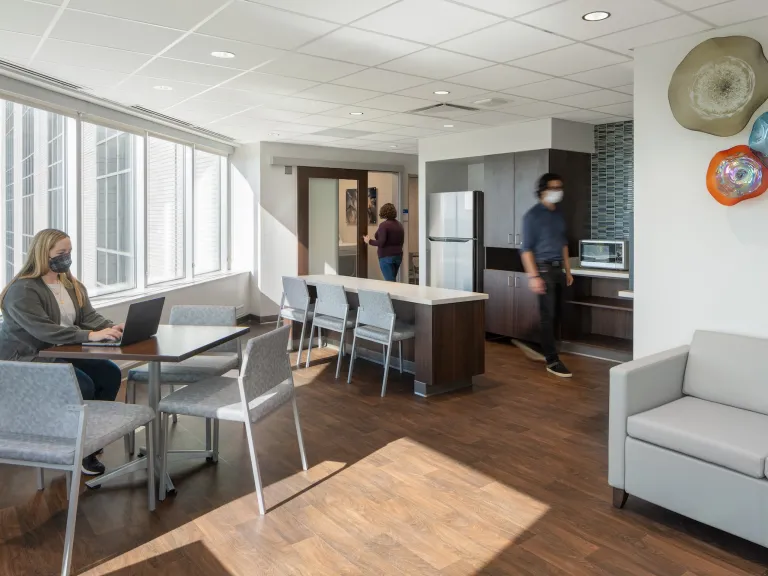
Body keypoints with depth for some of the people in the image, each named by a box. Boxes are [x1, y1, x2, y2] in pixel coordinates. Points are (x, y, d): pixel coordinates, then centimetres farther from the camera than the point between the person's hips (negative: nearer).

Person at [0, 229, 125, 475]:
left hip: (62, 355, 8)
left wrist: (113, 328, -20)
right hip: (26, 361, -8)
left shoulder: (72, 285, 10)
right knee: (82, 386, -26)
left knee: (110, 373, -11)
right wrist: (89, 335, -37)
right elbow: (43, 330, -29)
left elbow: (89, 316, 2)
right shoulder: (22, 290, -18)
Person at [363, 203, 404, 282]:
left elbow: (381, 243, -20)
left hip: (386, 256, -8)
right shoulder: (399, 225, 8)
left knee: (390, 282, -7)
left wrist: (369, 241, -6)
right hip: (398, 255, 8)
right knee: (393, 280, 17)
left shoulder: (384, 225, -14)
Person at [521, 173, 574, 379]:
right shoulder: (533, 215, -9)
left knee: (552, 314, 10)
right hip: (543, 269, -7)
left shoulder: (559, 214, 13)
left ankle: (543, 350, 22)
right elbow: (527, 249, -13)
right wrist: (533, 276, -20)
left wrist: (567, 270, 17)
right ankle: (552, 361, -4)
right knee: (548, 315, -7)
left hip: (558, 269, 7)